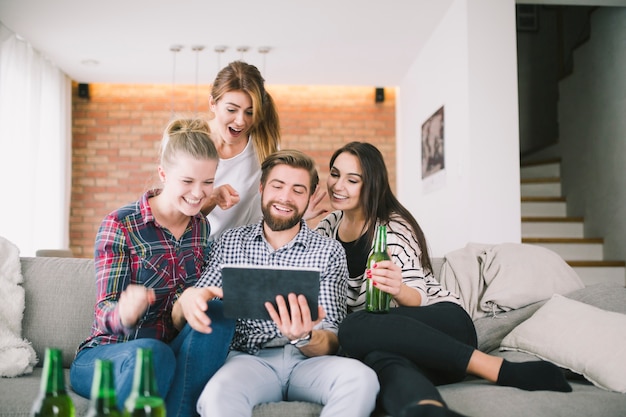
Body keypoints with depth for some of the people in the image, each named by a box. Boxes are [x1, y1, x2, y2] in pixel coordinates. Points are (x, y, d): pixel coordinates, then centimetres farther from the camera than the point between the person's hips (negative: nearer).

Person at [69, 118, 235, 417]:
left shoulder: (205, 229, 5)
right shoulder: (119, 225, -9)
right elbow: (105, 309, -15)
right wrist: (125, 314, -38)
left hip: (175, 353, 4)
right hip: (106, 354, -4)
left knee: (217, 313, -25)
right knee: (152, 352, -37)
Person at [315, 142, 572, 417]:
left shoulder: (394, 227, -5)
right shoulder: (329, 226, 13)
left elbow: (417, 297, -10)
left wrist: (399, 290, -34)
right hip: (390, 334, 3)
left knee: (354, 329, -38)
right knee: (381, 360, -38)